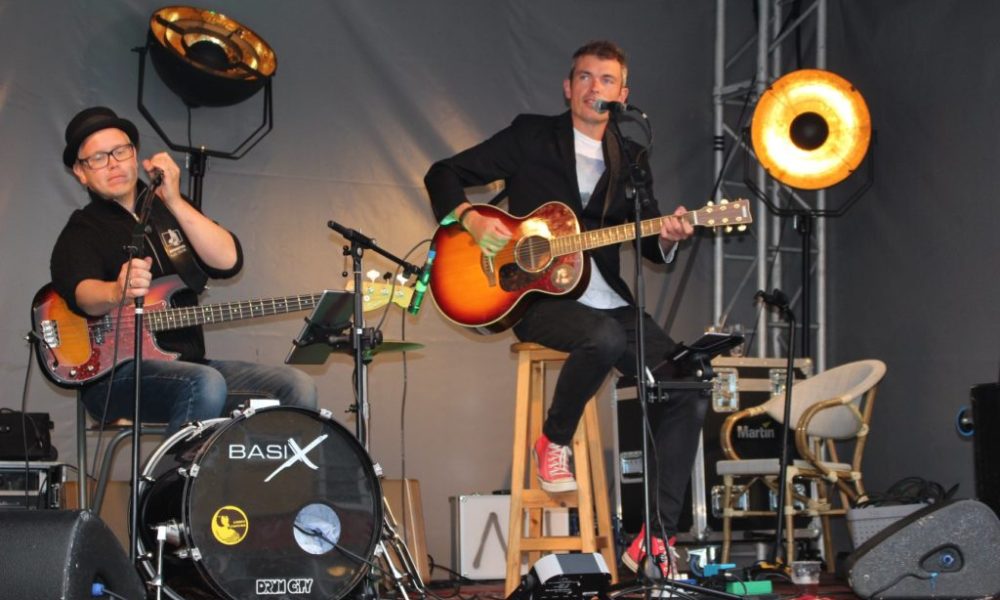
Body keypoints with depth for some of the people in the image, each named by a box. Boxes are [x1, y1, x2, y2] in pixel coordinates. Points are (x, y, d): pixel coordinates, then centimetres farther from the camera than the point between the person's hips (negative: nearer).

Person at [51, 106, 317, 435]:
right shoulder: (81, 232, 0)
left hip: (187, 364, 6)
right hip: (114, 375, -6)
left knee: (297, 387, -11)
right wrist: (118, 293, -47)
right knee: (206, 385, -35)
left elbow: (228, 261, 0)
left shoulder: (168, 210, 17)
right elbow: (80, 290, -23)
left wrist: (175, 202, -9)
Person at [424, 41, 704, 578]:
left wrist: (668, 238, -12)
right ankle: (554, 441, -9)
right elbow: (443, 175, 4)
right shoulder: (531, 136, 5)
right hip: (538, 295, -4)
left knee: (688, 396, -14)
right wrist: (472, 220, -15)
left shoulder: (631, 159, 15)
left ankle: (655, 539, -9)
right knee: (606, 338, -38)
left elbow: (648, 244, 12)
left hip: (609, 303, 5)